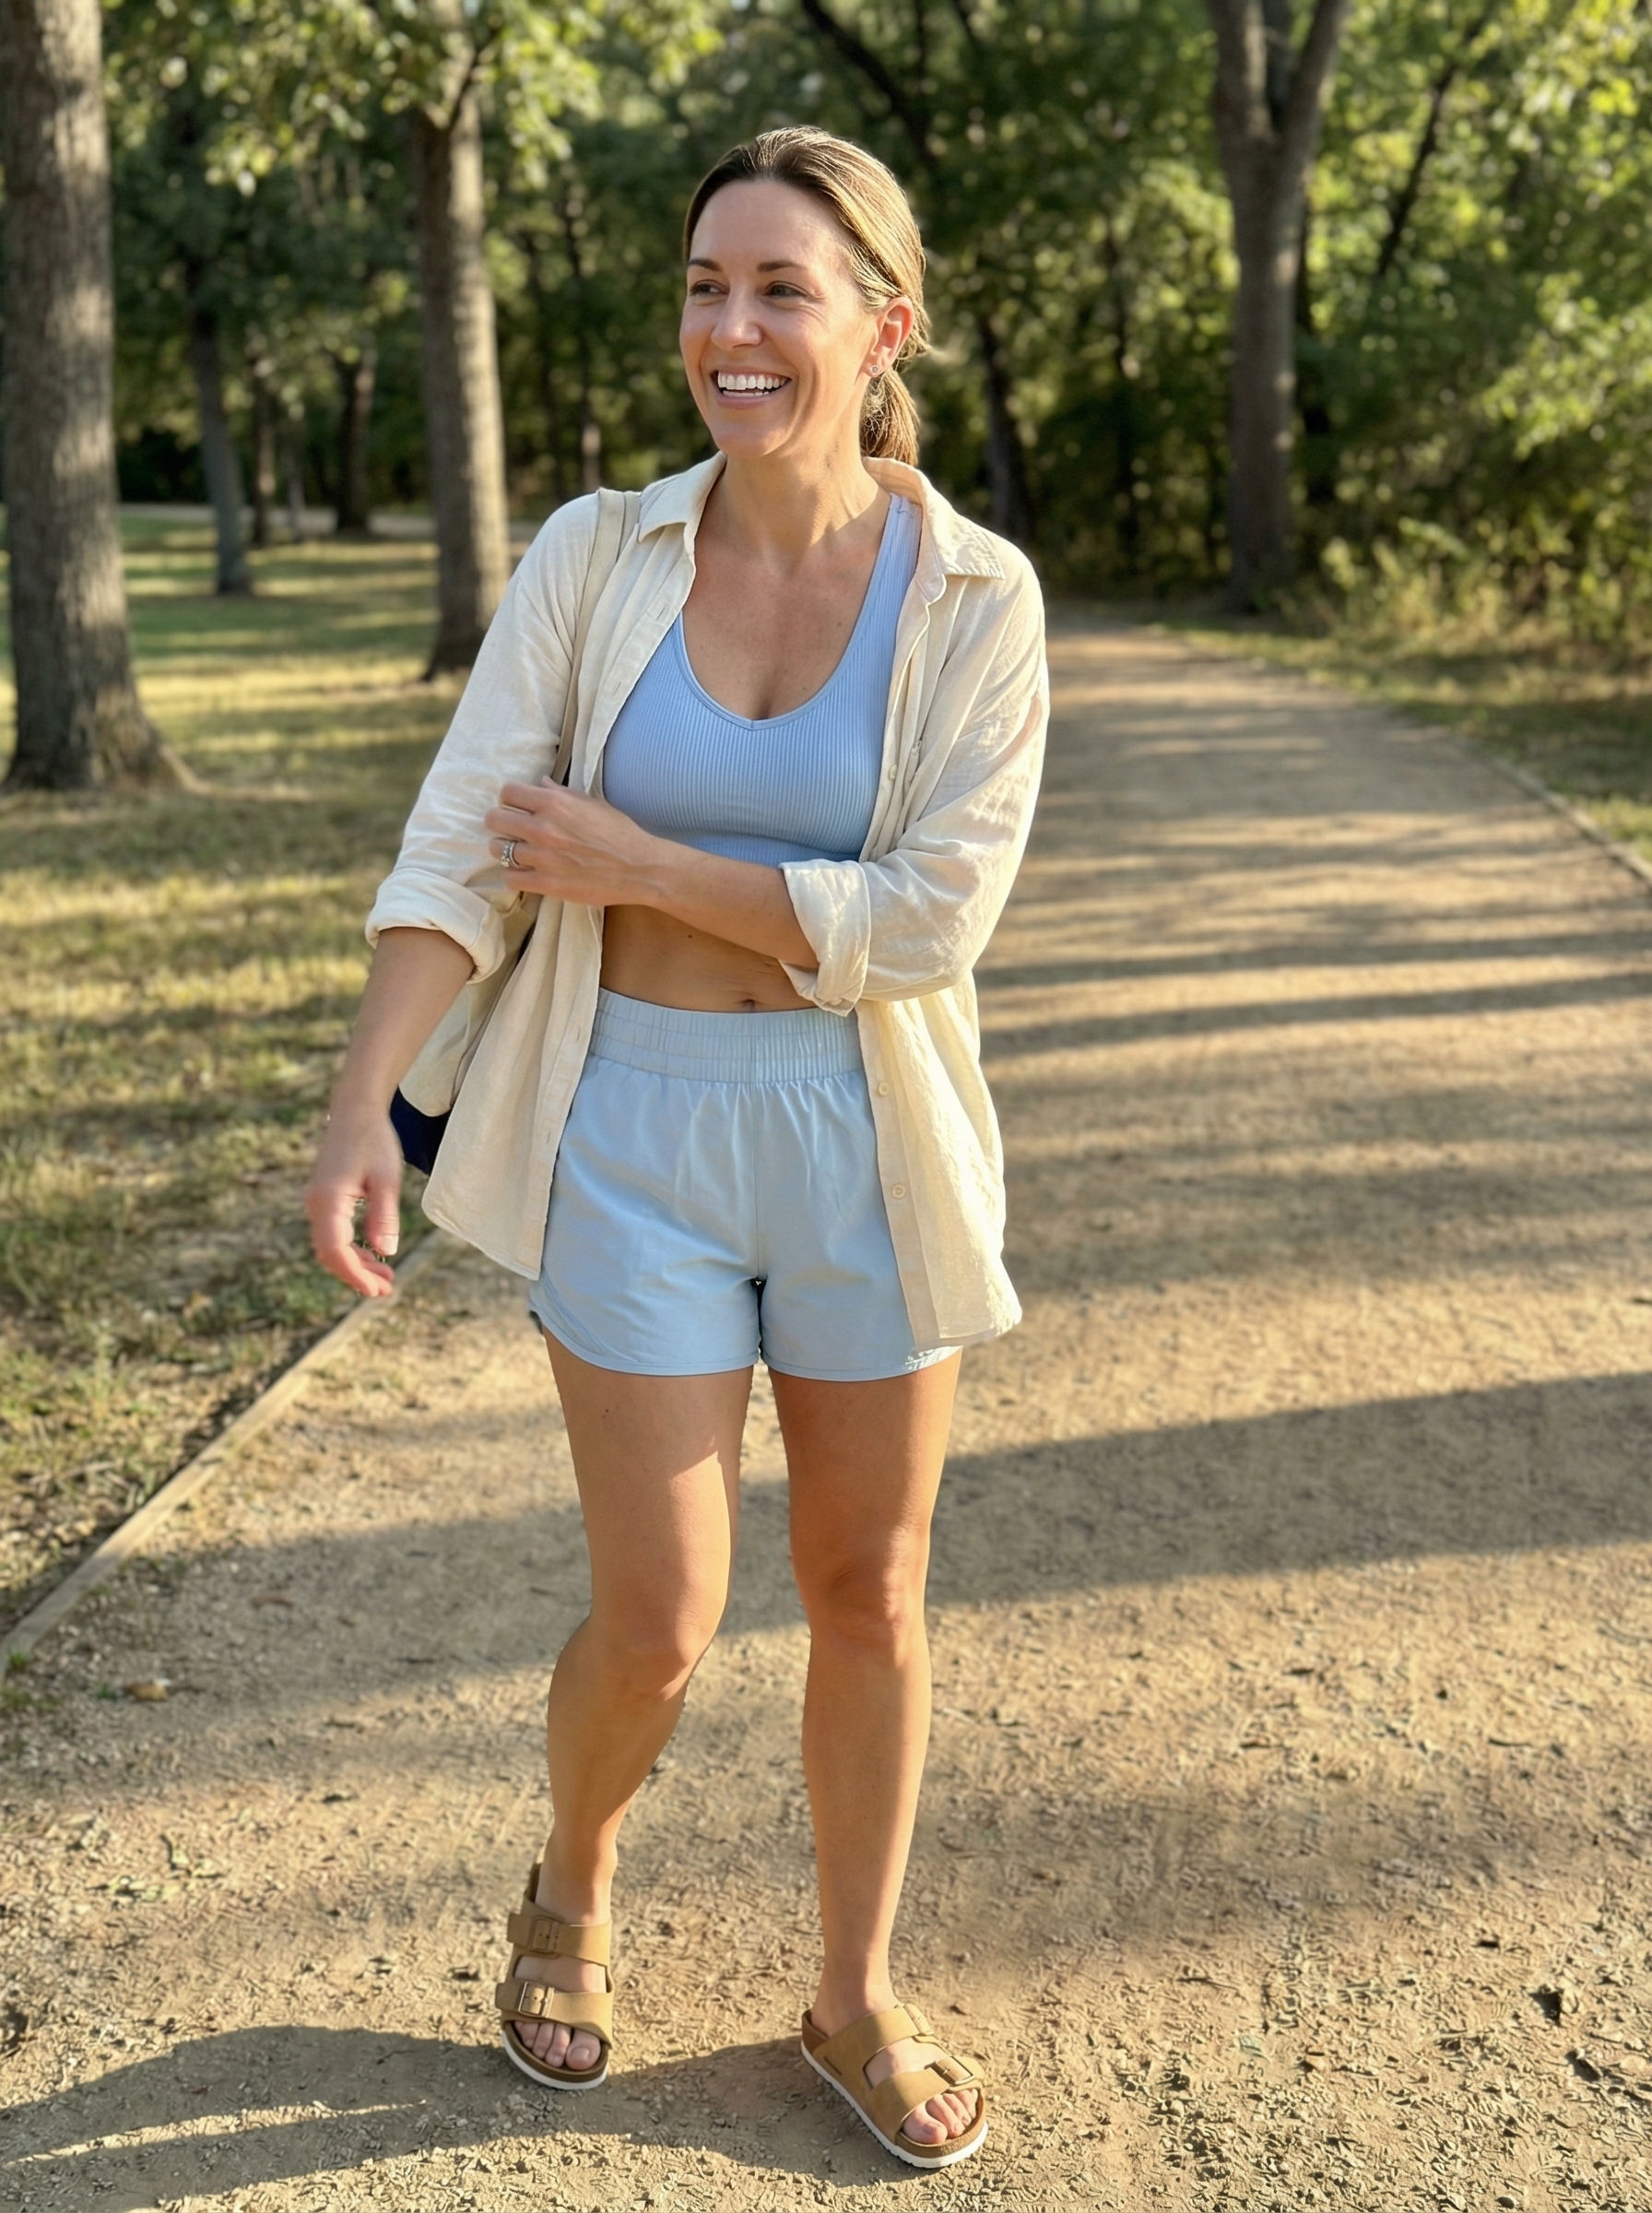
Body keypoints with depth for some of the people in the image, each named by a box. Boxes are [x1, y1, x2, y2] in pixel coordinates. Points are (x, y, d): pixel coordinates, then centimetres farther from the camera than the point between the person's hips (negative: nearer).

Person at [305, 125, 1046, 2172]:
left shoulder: (975, 598, -8)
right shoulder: (593, 559, -5)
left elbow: (930, 918, -14)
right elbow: (459, 847, -9)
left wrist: (639, 869, -15)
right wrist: (362, 1112, -21)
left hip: (868, 1137, 1)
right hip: (635, 1132, 0)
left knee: (868, 1597, 11)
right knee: (658, 1624, 2)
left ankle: (855, 1997, 34)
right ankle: (570, 1892, 37)